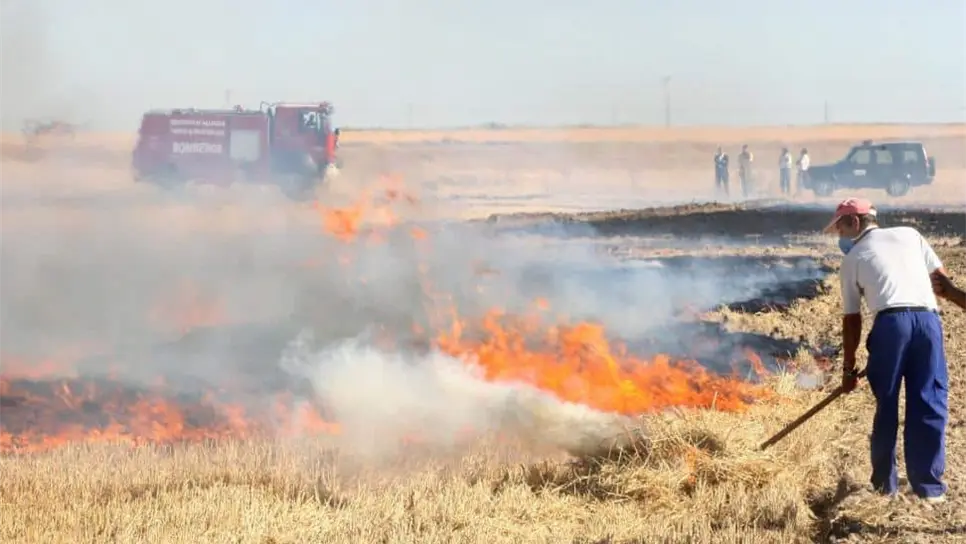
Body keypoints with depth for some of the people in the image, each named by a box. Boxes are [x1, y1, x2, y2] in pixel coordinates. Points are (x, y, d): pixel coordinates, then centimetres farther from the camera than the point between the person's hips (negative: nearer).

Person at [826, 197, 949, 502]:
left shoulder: (854, 258, 16)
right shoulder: (909, 234, 22)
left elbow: (851, 320, 15)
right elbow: (942, 279, 17)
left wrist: (848, 368, 19)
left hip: (890, 323, -2)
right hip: (928, 320, 2)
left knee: (886, 405, 10)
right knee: (929, 404, 5)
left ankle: (884, 483, 16)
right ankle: (929, 486, 5)